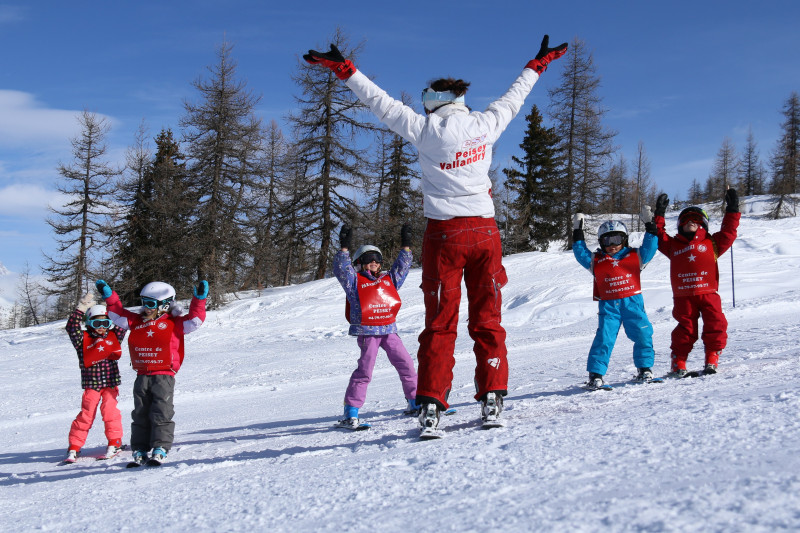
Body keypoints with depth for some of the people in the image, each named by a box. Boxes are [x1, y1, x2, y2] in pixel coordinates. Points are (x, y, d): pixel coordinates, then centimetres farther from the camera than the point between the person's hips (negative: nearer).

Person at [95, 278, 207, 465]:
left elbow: (194, 320, -5)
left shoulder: (174, 324, 1)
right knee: (140, 414, 7)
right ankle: (139, 450, 13)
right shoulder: (137, 321, 13)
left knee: (161, 413, -10)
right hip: (142, 376, 5)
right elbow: (121, 313, 19)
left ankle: (160, 449, -10)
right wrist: (109, 296, 10)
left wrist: (199, 299, -16)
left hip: (164, 376, -5)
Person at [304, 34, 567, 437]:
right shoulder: (485, 125, 3)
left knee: (440, 325, 2)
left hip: (444, 234, -2)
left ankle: (431, 408, -4)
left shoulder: (424, 128, -4)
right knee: (487, 321, 9)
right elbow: (513, 98, 20)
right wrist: (538, 65, 36)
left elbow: (379, 102, 2)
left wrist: (343, 69, 11)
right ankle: (492, 401, 6)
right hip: (485, 231, 2)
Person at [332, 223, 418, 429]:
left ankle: (414, 403, 20)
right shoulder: (355, 282, 3)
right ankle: (350, 413, -8)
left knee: (406, 365, 5)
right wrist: (345, 248, -19)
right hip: (367, 332, -5)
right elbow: (341, 269, -10)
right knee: (364, 371, -12)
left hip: (389, 329, 5)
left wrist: (405, 246, 16)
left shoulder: (389, 279, 17)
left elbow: (402, 267, 23)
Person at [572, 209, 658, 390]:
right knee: (604, 338, -8)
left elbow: (649, 248, 10)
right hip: (608, 306, -1)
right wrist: (578, 235, 8)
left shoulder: (635, 256, 12)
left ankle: (645, 368, 16)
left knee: (642, 334, -2)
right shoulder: (596, 260, 11)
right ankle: (595, 374, -4)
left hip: (633, 302, 1)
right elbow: (581, 254, 10)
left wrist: (650, 228, 5)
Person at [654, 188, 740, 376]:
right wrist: (659, 215, 14)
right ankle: (678, 364, 5)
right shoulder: (673, 245, 17)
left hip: (708, 293, 0)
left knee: (715, 326, -7)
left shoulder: (711, 242, 16)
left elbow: (728, 233, 14)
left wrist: (732, 211, 11)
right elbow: (659, 237, 16)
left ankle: (712, 360, 3)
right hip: (683, 296, 0)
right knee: (685, 328, 0)